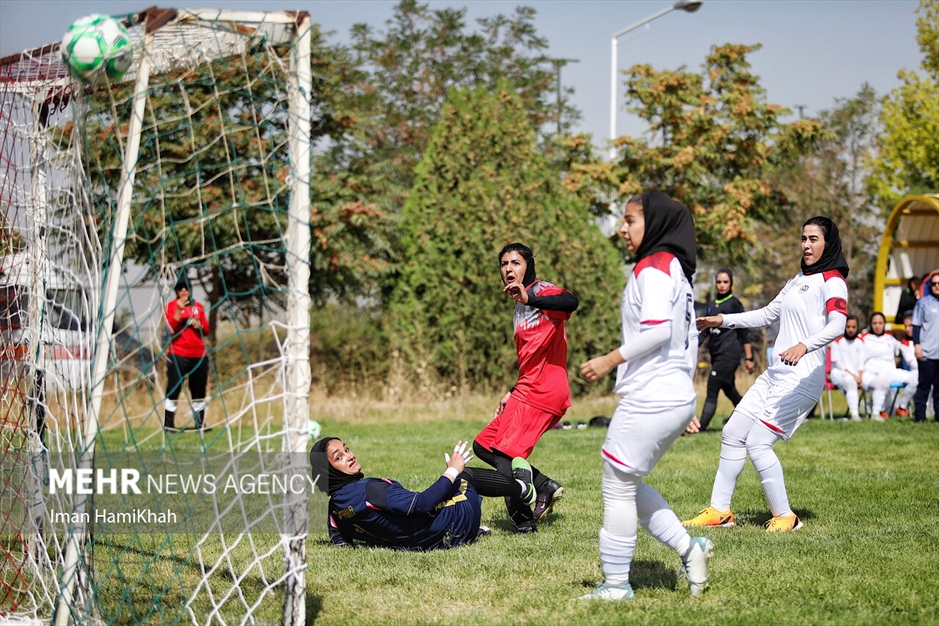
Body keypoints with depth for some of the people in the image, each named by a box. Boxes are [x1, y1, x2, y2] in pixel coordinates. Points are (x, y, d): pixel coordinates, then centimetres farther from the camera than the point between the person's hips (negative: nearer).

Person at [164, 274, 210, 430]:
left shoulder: (198, 306, 13)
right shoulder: (171, 306, 0)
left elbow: (206, 329, 16)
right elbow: (171, 329, -12)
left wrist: (199, 325, -6)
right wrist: (179, 310, -22)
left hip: (199, 355, 4)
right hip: (178, 355, -4)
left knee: (199, 391, 7)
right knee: (173, 389, -7)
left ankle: (200, 423, 13)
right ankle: (168, 423, -5)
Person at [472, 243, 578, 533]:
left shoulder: (540, 290, -9)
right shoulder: (520, 308, 20)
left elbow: (570, 302, -34)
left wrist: (529, 299, -46)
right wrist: (513, 392, 21)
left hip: (542, 392, -10)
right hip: (528, 390, 10)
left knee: (503, 453, -13)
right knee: (483, 445, 11)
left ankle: (524, 522, -6)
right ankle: (546, 486, 10)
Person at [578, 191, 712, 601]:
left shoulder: (653, 268, -12)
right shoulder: (677, 271, 18)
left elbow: (657, 329, -25)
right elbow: (690, 338, 21)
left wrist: (610, 360, -19)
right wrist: (684, 390, 25)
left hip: (649, 399, -10)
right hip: (678, 398, 10)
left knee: (617, 487, 0)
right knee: (626, 483, 17)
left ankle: (616, 583, 5)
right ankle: (688, 547, 10)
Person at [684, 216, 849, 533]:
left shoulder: (831, 281, -8)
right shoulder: (798, 280, 20)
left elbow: (837, 325, -25)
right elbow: (767, 314, 32)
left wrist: (804, 346, -41)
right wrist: (723, 320, 28)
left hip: (802, 376, -9)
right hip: (775, 373, 9)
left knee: (758, 442, -16)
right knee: (732, 435, 8)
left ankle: (785, 517, -5)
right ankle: (720, 511, 15)